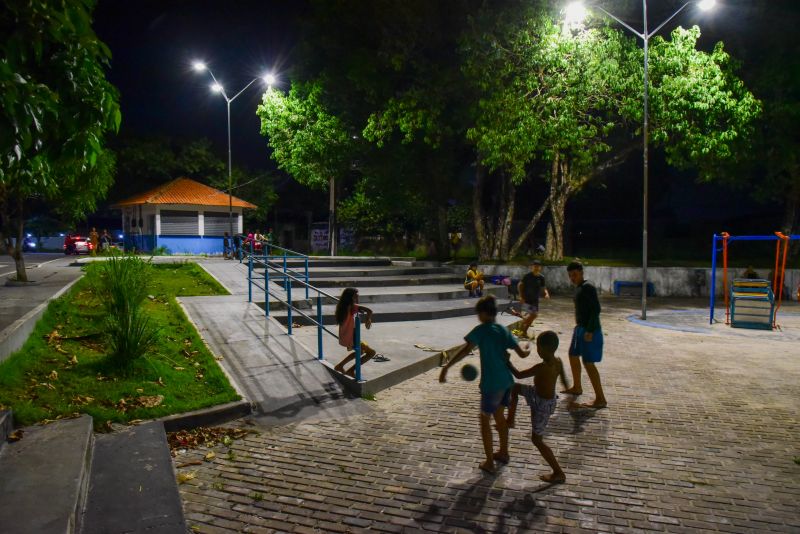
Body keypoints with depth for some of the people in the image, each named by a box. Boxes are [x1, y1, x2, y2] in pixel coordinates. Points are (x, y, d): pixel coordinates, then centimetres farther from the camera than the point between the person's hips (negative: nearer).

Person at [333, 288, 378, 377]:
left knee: (361, 351, 31)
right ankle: (351, 370, -1)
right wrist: (368, 320, -10)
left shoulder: (342, 306, 6)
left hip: (343, 338, 9)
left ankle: (340, 366, 31)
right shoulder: (352, 307, -19)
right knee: (372, 352, 1)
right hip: (350, 339, -9)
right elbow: (369, 311, -30)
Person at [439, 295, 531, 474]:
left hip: (491, 384, -7)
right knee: (499, 415, 26)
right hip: (506, 381, 7)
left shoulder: (481, 330, -12)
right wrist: (528, 350, 29)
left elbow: (466, 349, -26)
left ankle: (489, 462, 15)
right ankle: (503, 453, 40)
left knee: (485, 419, 10)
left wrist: (446, 367, -29)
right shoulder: (504, 330, 5)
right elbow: (522, 353, 5)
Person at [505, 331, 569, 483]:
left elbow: (518, 375, -23)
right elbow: (564, 381, 5)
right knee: (513, 387, 19)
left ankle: (559, 474, 17)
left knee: (536, 439, 8)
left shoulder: (542, 368, -35)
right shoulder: (558, 361, -12)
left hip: (543, 404, -8)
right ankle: (510, 421, 35)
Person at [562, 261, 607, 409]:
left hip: (589, 330, -10)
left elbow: (596, 309, -23)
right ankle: (577, 387, 39)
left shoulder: (588, 288, -16)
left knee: (588, 363, -11)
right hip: (580, 328, 10)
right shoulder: (578, 288, 13)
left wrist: (590, 331, -25)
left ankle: (600, 399, -7)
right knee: (573, 355, 22)